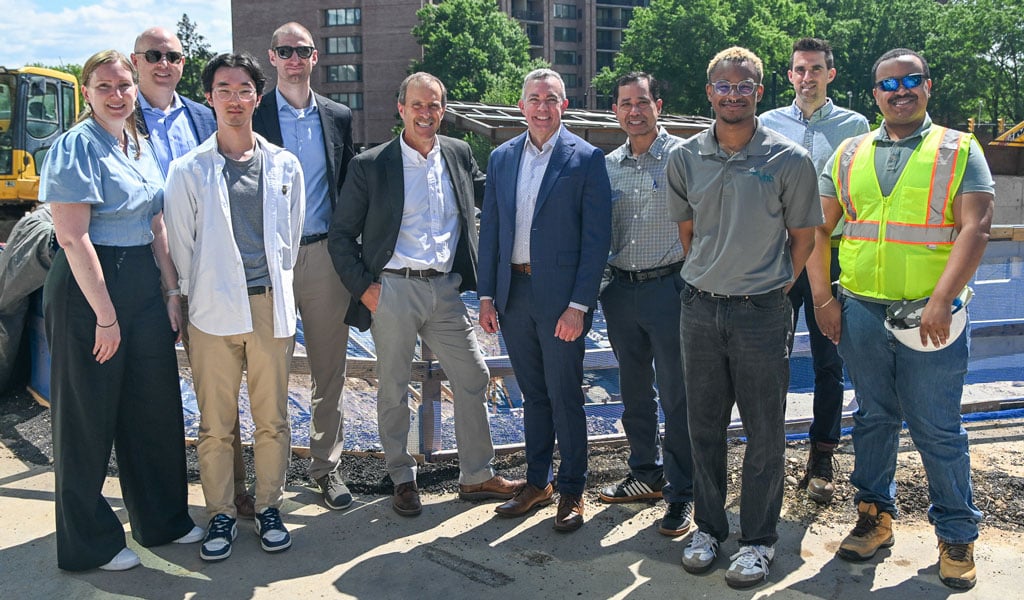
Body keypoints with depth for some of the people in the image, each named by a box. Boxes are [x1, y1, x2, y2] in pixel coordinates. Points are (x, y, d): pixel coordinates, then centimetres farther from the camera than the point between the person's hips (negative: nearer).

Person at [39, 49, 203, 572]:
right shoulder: (76, 146, -11)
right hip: (88, 287, -7)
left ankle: (162, 518, 31)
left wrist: (171, 292, 8)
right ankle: (90, 542, 20)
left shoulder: (141, 147, 12)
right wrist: (105, 315, -18)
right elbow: (73, 238, -17)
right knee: (89, 415, 5)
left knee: (154, 405, 14)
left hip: (142, 283, 7)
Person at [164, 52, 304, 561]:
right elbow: (180, 244, 7)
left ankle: (269, 507, 23)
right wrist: (194, 297, 6)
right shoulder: (188, 170, 4)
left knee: (272, 419, 8)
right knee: (215, 423, 4)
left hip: (270, 306, 1)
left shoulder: (284, 165, 9)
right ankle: (221, 514, 19)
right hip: (213, 309, -1)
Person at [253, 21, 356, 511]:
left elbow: (348, 186, 12)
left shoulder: (338, 117, 10)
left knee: (330, 368, 8)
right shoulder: (254, 116, 2)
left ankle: (326, 464, 21)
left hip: (325, 253, 2)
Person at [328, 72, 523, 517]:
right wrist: (363, 287, -9)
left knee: (473, 378, 8)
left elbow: (485, 191, 28)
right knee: (393, 389, 7)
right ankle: (402, 480, 25)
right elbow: (341, 235, -1)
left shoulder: (458, 155, 9)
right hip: (393, 289, -4)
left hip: (445, 288, 4)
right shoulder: (370, 165, -3)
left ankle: (476, 476, 24)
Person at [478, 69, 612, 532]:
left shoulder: (586, 159, -5)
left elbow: (596, 237, -9)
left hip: (561, 296, -4)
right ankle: (537, 483, 28)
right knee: (533, 394, 15)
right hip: (513, 294, 5)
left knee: (565, 397, 4)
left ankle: (572, 491, 19)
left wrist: (579, 304, -14)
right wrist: (487, 294, 5)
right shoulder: (501, 158, 9)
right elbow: (490, 230, 11)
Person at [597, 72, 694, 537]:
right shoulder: (608, 165, 10)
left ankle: (681, 494, 12)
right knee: (635, 390, 16)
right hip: (620, 287, 5)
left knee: (676, 394, 0)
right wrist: (600, 279, 8)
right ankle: (646, 473, 32)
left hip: (669, 286, -5)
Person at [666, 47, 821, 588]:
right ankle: (708, 526, 30)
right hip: (699, 307, 3)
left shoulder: (789, 160, -7)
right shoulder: (685, 157, 2)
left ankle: (759, 539, 23)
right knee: (704, 426, 13)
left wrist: (773, 288, 5)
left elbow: (803, 236, 4)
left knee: (764, 434, 7)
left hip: (761, 312, -3)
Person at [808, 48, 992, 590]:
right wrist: (822, 297, 0)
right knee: (873, 418, 14)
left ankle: (957, 536, 19)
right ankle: (875, 515, 29)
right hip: (860, 311, 3)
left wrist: (941, 301, -19)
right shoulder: (849, 154, 10)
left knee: (937, 428, 4)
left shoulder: (959, 150, 1)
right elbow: (817, 227, 9)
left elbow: (975, 226, -9)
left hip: (929, 316, -3)